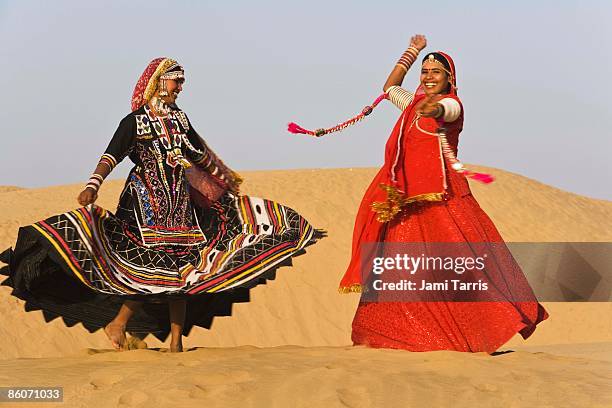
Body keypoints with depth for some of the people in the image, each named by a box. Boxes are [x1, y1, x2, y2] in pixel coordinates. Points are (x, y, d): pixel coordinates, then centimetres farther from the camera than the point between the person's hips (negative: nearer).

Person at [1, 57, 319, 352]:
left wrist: (224, 176, 38)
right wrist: (93, 186, -34)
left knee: (183, 267, 2)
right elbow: (111, 156, -18)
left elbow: (199, 153, 27)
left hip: (180, 201, 6)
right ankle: (117, 325, 0)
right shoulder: (135, 121, -6)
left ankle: (176, 342, 7)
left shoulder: (179, 118, 12)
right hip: (148, 203, -6)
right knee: (155, 265, -17)